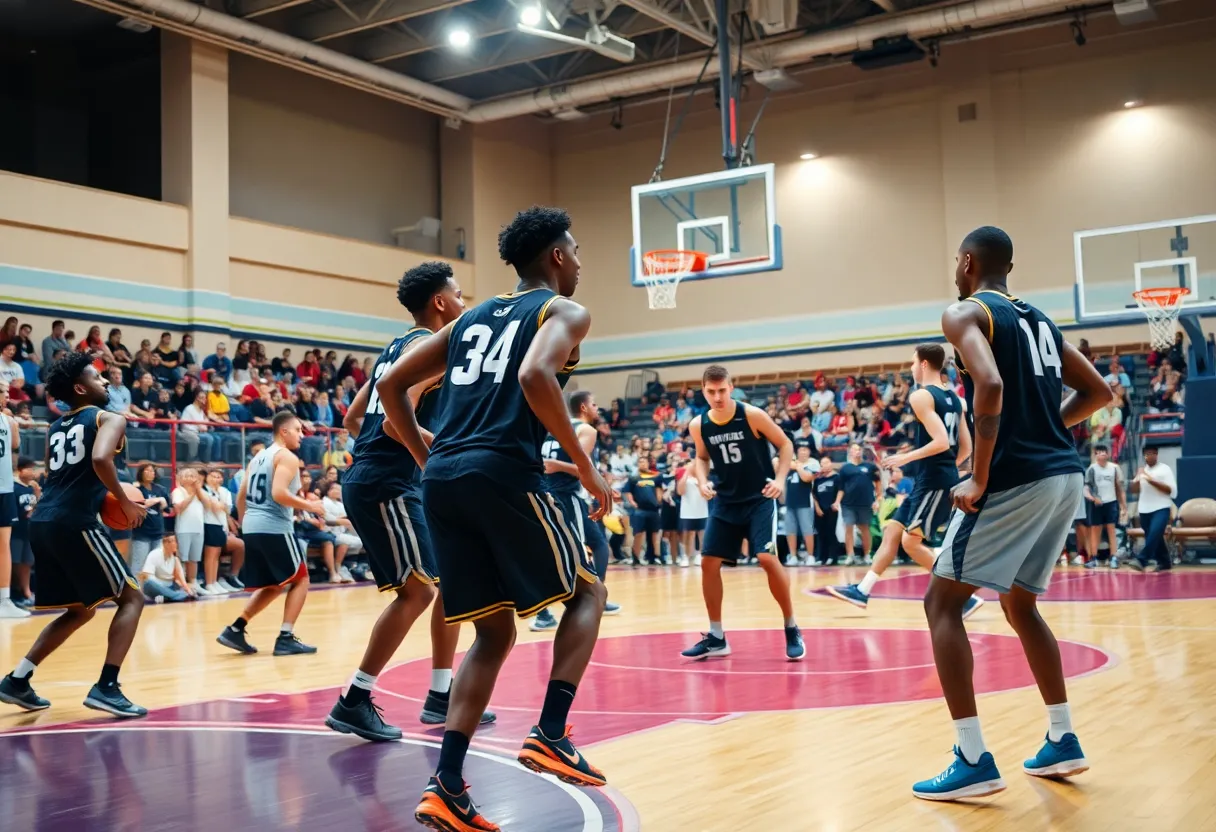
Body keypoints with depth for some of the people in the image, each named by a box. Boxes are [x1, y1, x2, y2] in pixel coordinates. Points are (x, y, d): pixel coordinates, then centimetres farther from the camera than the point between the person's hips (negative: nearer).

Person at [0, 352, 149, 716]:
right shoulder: (109, 419, 0)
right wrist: (125, 502, -10)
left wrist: (109, 494, 26)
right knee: (131, 598, 2)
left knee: (81, 610, 22)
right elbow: (100, 459, -20)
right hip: (74, 521, -8)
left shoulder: (55, 427, 25)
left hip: (42, 521, 8)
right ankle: (106, 687, -9)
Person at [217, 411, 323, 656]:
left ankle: (235, 630, 10)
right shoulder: (287, 457, -7)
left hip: (252, 528, 8)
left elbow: (240, 497, 21)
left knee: (272, 585, 19)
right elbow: (279, 494, -21)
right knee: (300, 579, 5)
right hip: (274, 528, -8)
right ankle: (286, 638, -2)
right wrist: (310, 506, -10)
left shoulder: (258, 457, 19)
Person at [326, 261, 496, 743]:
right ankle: (354, 703, -4)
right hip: (385, 485, -10)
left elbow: (353, 419, 21)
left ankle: (441, 696, 18)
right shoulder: (429, 346, -10)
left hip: (373, 480, 10)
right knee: (416, 590, -8)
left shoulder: (398, 348, 19)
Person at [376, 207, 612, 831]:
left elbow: (392, 386, 22)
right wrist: (586, 468, -10)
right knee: (587, 591, 16)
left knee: (494, 632, 15)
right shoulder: (564, 311, 7)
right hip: (504, 474, -6)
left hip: (442, 478, 6)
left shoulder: (471, 317, 26)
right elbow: (535, 377, -16)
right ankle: (550, 735, 1)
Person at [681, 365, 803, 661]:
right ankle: (716, 637, 13)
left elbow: (785, 444, -4)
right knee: (708, 563, 0)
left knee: (767, 558, -18)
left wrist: (780, 479, -16)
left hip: (759, 499, -4)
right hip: (725, 501, 4)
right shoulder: (698, 426, -5)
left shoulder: (752, 415, -15)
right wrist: (702, 481, -4)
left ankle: (792, 630, -1)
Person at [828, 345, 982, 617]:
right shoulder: (954, 398, 14)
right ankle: (862, 591, 17)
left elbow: (941, 442, -24)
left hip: (933, 481, -10)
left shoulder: (921, 396, -13)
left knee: (912, 541, -7)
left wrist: (906, 458, -14)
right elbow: (966, 448, 15)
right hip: (935, 479, 10)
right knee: (892, 531, 12)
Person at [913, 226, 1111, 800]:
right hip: (1064, 474, 8)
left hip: (1015, 479, -8)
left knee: (942, 601, -1)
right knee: (1019, 604, 24)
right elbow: (1097, 392, 21)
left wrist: (978, 479, -18)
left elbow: (990, 385, -22)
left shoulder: (965, 313, -4)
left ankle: (974, 761, -6)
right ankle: (1062, 742, 26)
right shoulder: (1038, 319, 20)